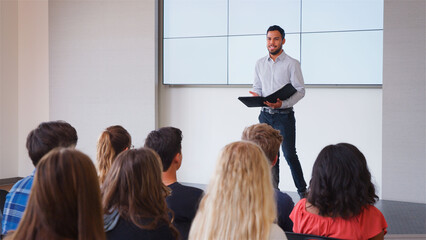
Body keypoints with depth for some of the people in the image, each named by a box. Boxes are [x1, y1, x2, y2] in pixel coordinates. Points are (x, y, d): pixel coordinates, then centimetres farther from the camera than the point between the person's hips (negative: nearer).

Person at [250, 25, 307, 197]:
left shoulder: (292, 64, -4)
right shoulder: (260, 64, 10)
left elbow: (300, 90, -8)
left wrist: (282, 104, -23)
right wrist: (256, 96, -9)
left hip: (284, 115, -4)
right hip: (265, 115, 4)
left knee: (289, 154, -4)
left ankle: (302, 191, 10)